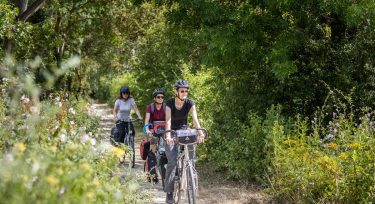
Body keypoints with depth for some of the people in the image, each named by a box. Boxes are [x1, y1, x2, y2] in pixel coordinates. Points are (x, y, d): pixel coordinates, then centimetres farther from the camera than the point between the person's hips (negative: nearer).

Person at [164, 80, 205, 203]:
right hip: (172, 133, -2)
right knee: (172, 161, -17)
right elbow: (168, 120, -28)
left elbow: (195, 119, -22)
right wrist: (168, 135, -46)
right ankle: (169, 191, -12)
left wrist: (200, 133, -40)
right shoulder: (170, 103, -16)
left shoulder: (190, 104, -11)